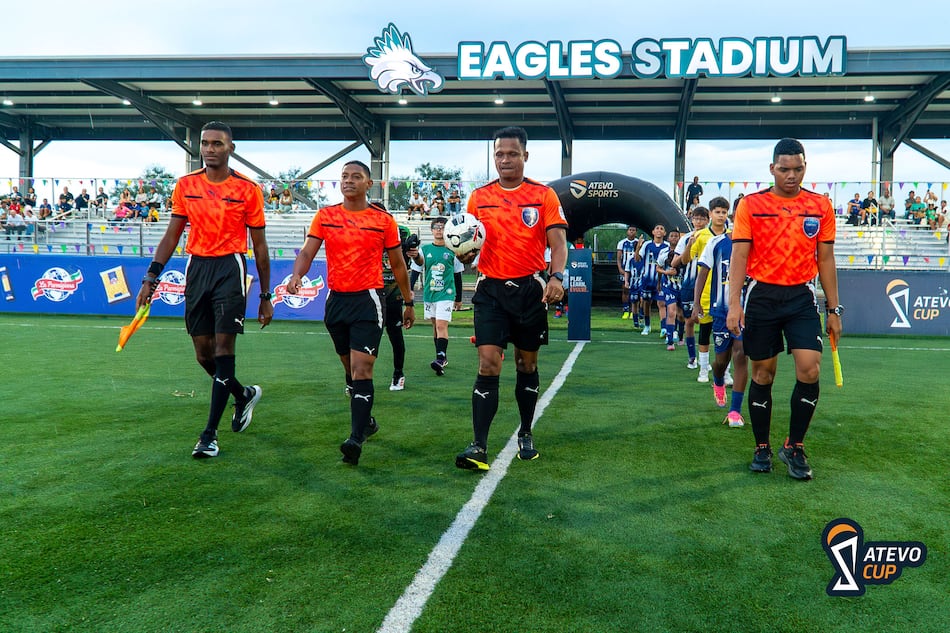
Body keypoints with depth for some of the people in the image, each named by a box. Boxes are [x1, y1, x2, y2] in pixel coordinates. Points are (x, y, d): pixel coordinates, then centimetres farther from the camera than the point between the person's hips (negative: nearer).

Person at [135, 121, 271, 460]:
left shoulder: (248, 189, -1)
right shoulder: (185, 185, 8)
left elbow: (259, 245, 3)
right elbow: (172, 235, 12)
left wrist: (265, 297, 2)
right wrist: (150, 278, 4)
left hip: (230, 268, -4)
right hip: (196, 268, 4)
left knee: (223, 348, -8)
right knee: (203, 354, 7)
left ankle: (210, 434, -2)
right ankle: (244, 395, 35)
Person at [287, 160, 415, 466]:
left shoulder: (384, 220, 0)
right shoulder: (325, 216, 5)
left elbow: (397, 264, 9)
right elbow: (308, 250, -4)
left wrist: (409, 302, 13)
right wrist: (296, 275, -25)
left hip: (368, 300, -4)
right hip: (336, 300, 4)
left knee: (361, 370, -14)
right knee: (351, 368, 17)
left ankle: (356, 440, -16)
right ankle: (367, 420, 38)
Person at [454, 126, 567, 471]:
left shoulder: (544, 195, 0)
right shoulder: (479, 197, 6)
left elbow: (558, 243, -6)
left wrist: (556, 277, -25)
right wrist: (464, 254, -12)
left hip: (530, 288, 0)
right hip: (490, 290, 0)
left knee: (527, 366, 12)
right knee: (488, 366, -9)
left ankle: (525, 435, 29)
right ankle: (479, 447, -8)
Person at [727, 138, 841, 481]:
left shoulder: (821, 207, 6)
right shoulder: (750, 205, 0)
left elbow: (825, 259, 10)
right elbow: (739, 256, -4)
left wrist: (833, 309, 8)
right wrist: (734, 304, -13)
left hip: (802, 297, 1)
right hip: (761, 296, -1)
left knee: (809, 368, -11)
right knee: (762, 373, 5)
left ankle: (794, 446, 8)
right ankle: (762, 448, 21)